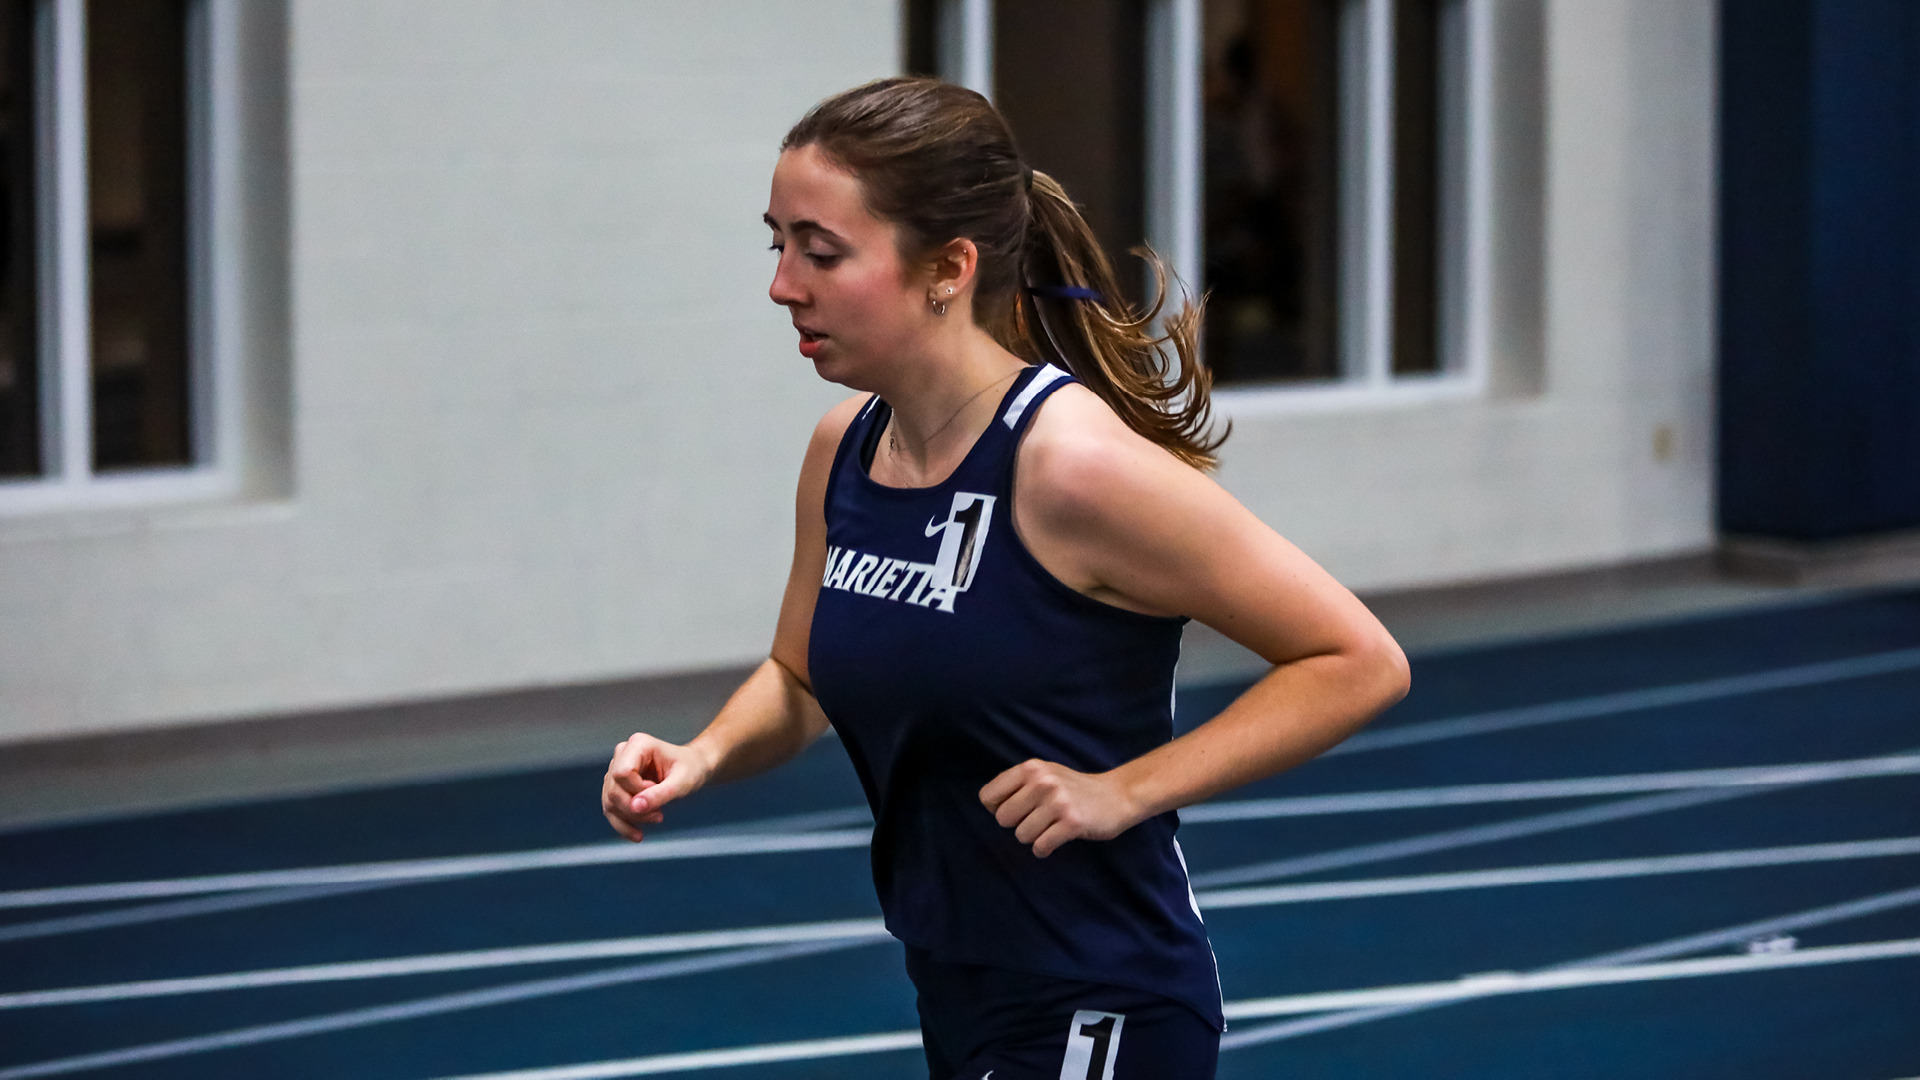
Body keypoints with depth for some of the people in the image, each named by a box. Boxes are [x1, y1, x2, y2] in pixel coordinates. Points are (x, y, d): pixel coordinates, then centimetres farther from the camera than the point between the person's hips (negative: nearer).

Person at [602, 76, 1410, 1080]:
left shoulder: (1073, 462, -22)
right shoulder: (844, 451, 0)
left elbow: (1359, 661, -17)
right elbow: (798, 678, 17)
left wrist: (1124, 790, -22)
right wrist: (707, 755, -4)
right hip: (957, 997, 8)